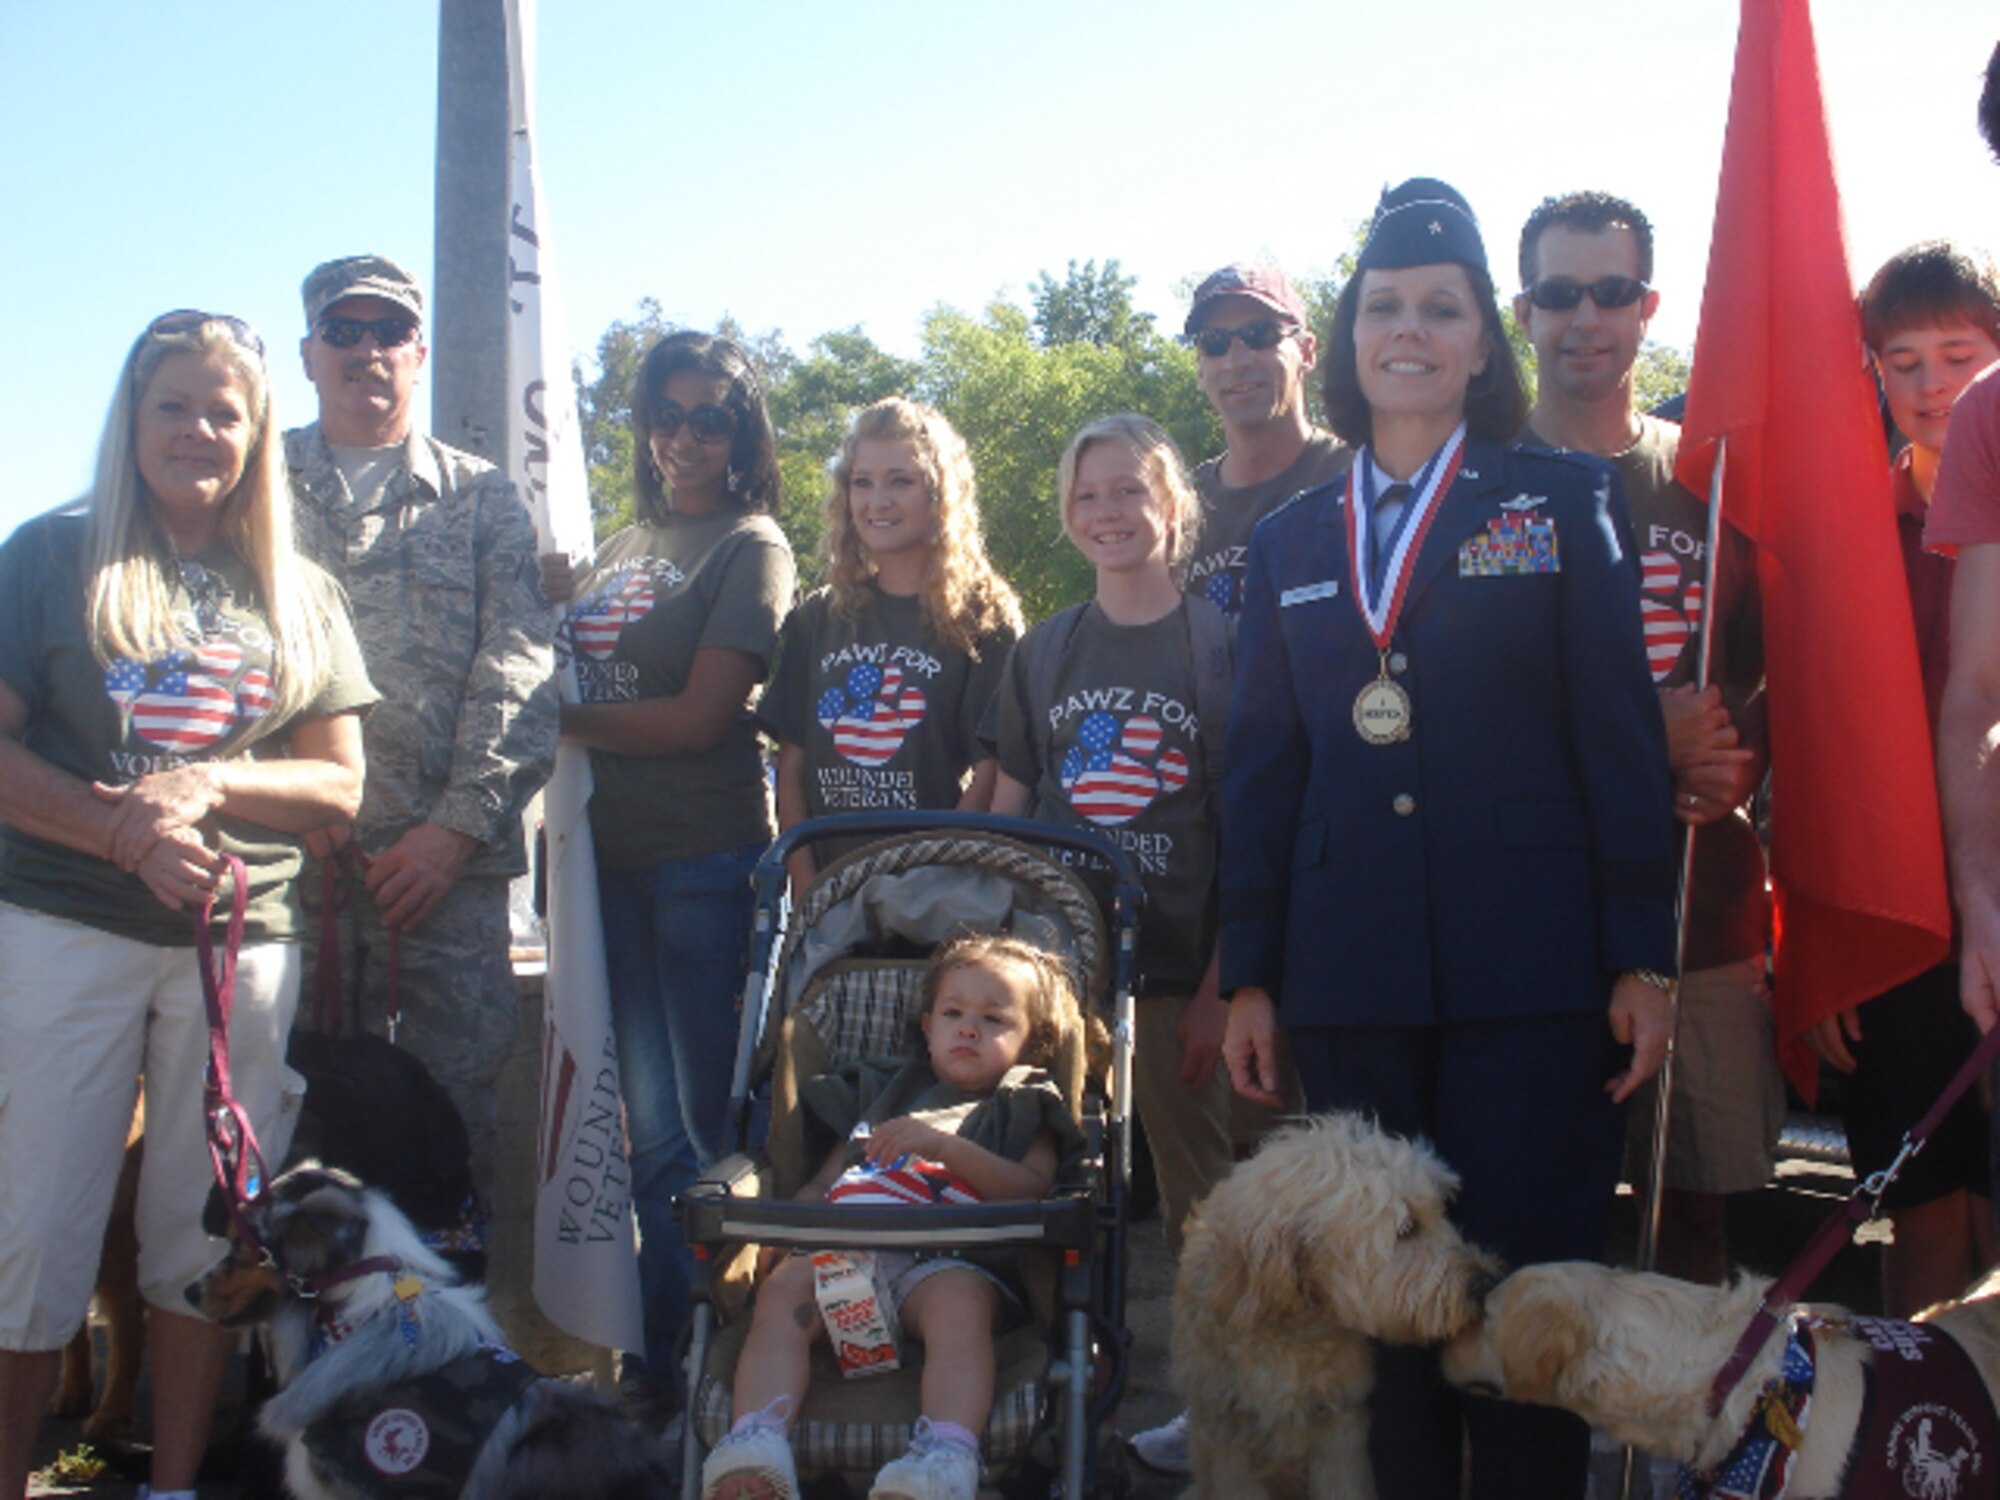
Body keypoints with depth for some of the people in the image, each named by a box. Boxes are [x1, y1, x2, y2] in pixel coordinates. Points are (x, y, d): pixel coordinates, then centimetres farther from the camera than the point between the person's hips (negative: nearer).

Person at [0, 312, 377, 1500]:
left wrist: (209, 785, -10)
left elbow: (339, 785, 8)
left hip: (243, 938, 2)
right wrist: (124, 830, -18)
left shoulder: (300, 596, 11)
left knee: (209, 1230, 8)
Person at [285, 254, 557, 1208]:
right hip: (292, 846, 0)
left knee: (459, 1087, 0)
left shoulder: (481, 501, 14)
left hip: (450, 853, 0)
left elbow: (518, 670, 4)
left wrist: (456, 824, -8)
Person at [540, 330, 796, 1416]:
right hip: (615, 857, 6)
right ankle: (665, 1353, 20)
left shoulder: (749, 545, -2)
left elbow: (698, 716, -11)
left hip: (707, 858, -6)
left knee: (712, 1120, 1)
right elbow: (573, 673, 16)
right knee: (653, 1127, 11)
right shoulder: (622, 546, 18)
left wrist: (561, 719, -5)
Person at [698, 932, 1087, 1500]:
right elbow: (822, 1184, 31)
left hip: (949, 1262, -3)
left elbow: (1029, 1187, 5)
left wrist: (944, 1144, -7)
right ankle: (755, 1442, -44)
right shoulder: (882, 1094, 37)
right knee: (783, 1288, -29)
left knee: (959, 1299, -39)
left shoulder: (1022, 1110, 26)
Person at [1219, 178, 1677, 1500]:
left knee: (1528, 1286, -1)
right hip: (1352, 982, 3)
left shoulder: (1564, 501, 6)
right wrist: (1250, 977, 8)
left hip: (1531, 969, -3)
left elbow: (1622, 737, 1)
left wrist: (1641, 959, -5)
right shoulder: (1289, 543, 14)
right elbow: (1262, 770, 13)